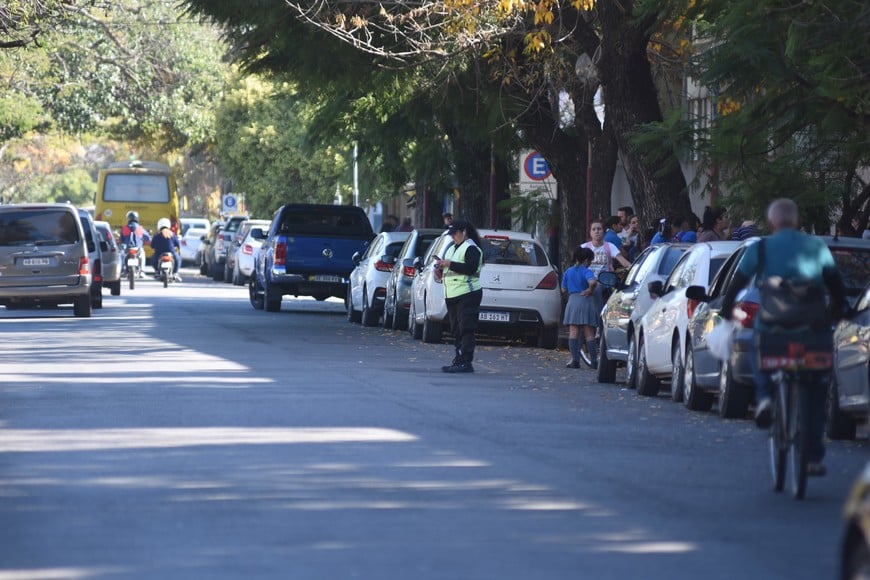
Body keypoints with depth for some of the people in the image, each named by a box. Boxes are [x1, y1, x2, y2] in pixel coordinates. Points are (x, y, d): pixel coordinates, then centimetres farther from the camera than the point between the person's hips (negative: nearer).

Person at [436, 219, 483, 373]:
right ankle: (459, 360, 10)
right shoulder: (452, 248, 22)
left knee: (466, 329, -12)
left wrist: (450, 264, -18)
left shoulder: (471, 248, -7)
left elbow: (471, 268, -20)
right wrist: (441, 267, 7)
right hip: (452, 296, 10)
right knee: (457, 330, 8)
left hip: (466, 295, -10)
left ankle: (465, 362, -15)